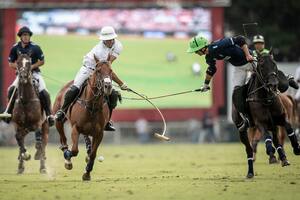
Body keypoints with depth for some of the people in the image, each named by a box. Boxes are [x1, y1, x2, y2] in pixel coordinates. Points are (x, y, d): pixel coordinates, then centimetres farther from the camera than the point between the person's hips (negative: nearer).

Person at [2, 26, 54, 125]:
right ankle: (9, 112, -4)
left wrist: (32, 66, -16)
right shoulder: (15, 48, -1)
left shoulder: (35, 47, -7)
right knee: (12, 90, -20)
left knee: (43, 91, -21)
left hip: (34, 72, -2)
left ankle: (49, 114, -10)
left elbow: (42, 61, -2)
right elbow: (11, 63, 6)